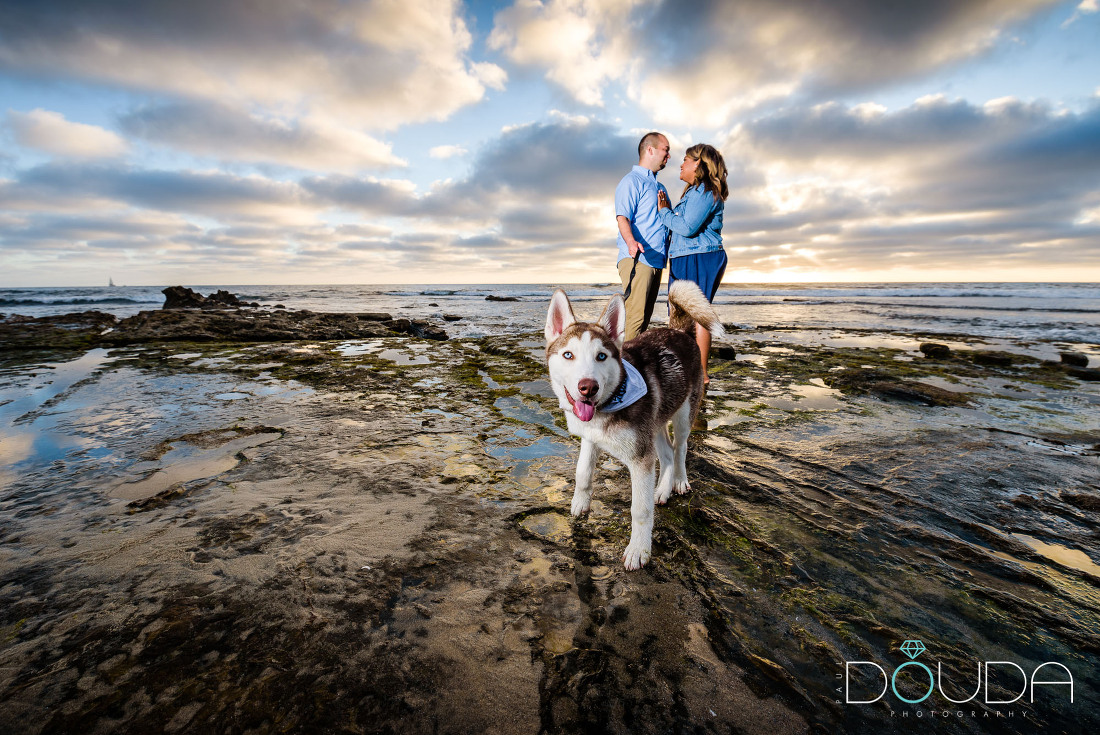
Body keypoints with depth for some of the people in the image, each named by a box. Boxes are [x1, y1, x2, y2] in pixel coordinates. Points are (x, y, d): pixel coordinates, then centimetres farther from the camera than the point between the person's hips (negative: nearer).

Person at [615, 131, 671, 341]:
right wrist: (631, 242, -33)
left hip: (657, 260, 9)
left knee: (645, 318, 8)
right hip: (637, 260, -9)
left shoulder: (660, 187, 27)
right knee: (634, 316, -16)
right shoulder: (631, 181, -1)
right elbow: (622, 218, -14)